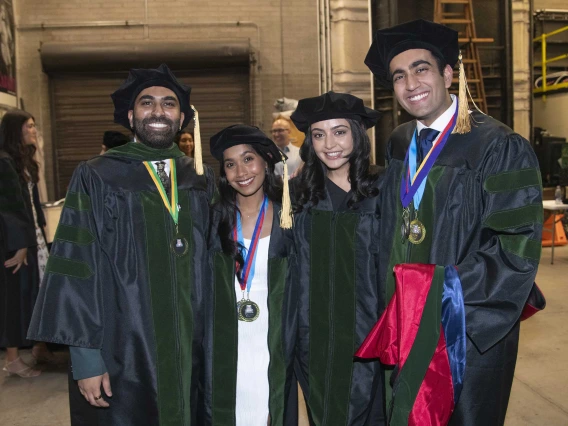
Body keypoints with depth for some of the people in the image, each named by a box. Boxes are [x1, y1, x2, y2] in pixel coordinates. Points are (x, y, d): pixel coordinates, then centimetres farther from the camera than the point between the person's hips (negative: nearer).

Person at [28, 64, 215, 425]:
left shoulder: (201, 182, 4)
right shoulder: (96, 178, -7)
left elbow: (215, 267, 8)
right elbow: (75, 268, -9)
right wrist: (85, 357, -12)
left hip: (189, 352, 4)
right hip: (121, 355, -3)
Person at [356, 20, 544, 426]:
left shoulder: (499, 147, -16)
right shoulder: (399, 145, 3)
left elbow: (518, 246, -19)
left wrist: (446, 287, -23)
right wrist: (398, 307, 5)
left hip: (472, 328, -5)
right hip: (409, 323, 6)